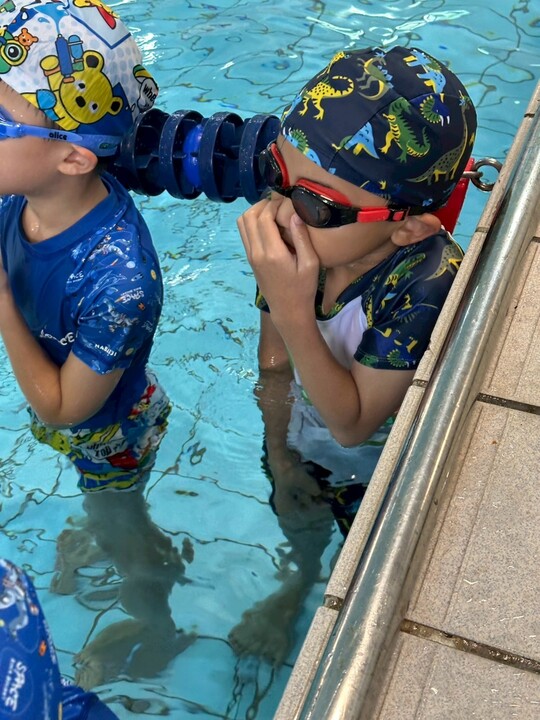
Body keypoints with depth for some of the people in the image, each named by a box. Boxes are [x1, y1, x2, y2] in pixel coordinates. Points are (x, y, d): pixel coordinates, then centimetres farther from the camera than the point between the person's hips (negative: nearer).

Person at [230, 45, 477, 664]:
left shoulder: (428, 287, -42)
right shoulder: (292, 237, -29)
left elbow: (352, 422, -33)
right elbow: (275, 364, -11)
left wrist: (293, 311, -45)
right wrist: (281, 455, -1)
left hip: (374, 473, -4)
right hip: (296, 442, 4)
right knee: (298, 526, 34)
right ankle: (296, 588, 68)